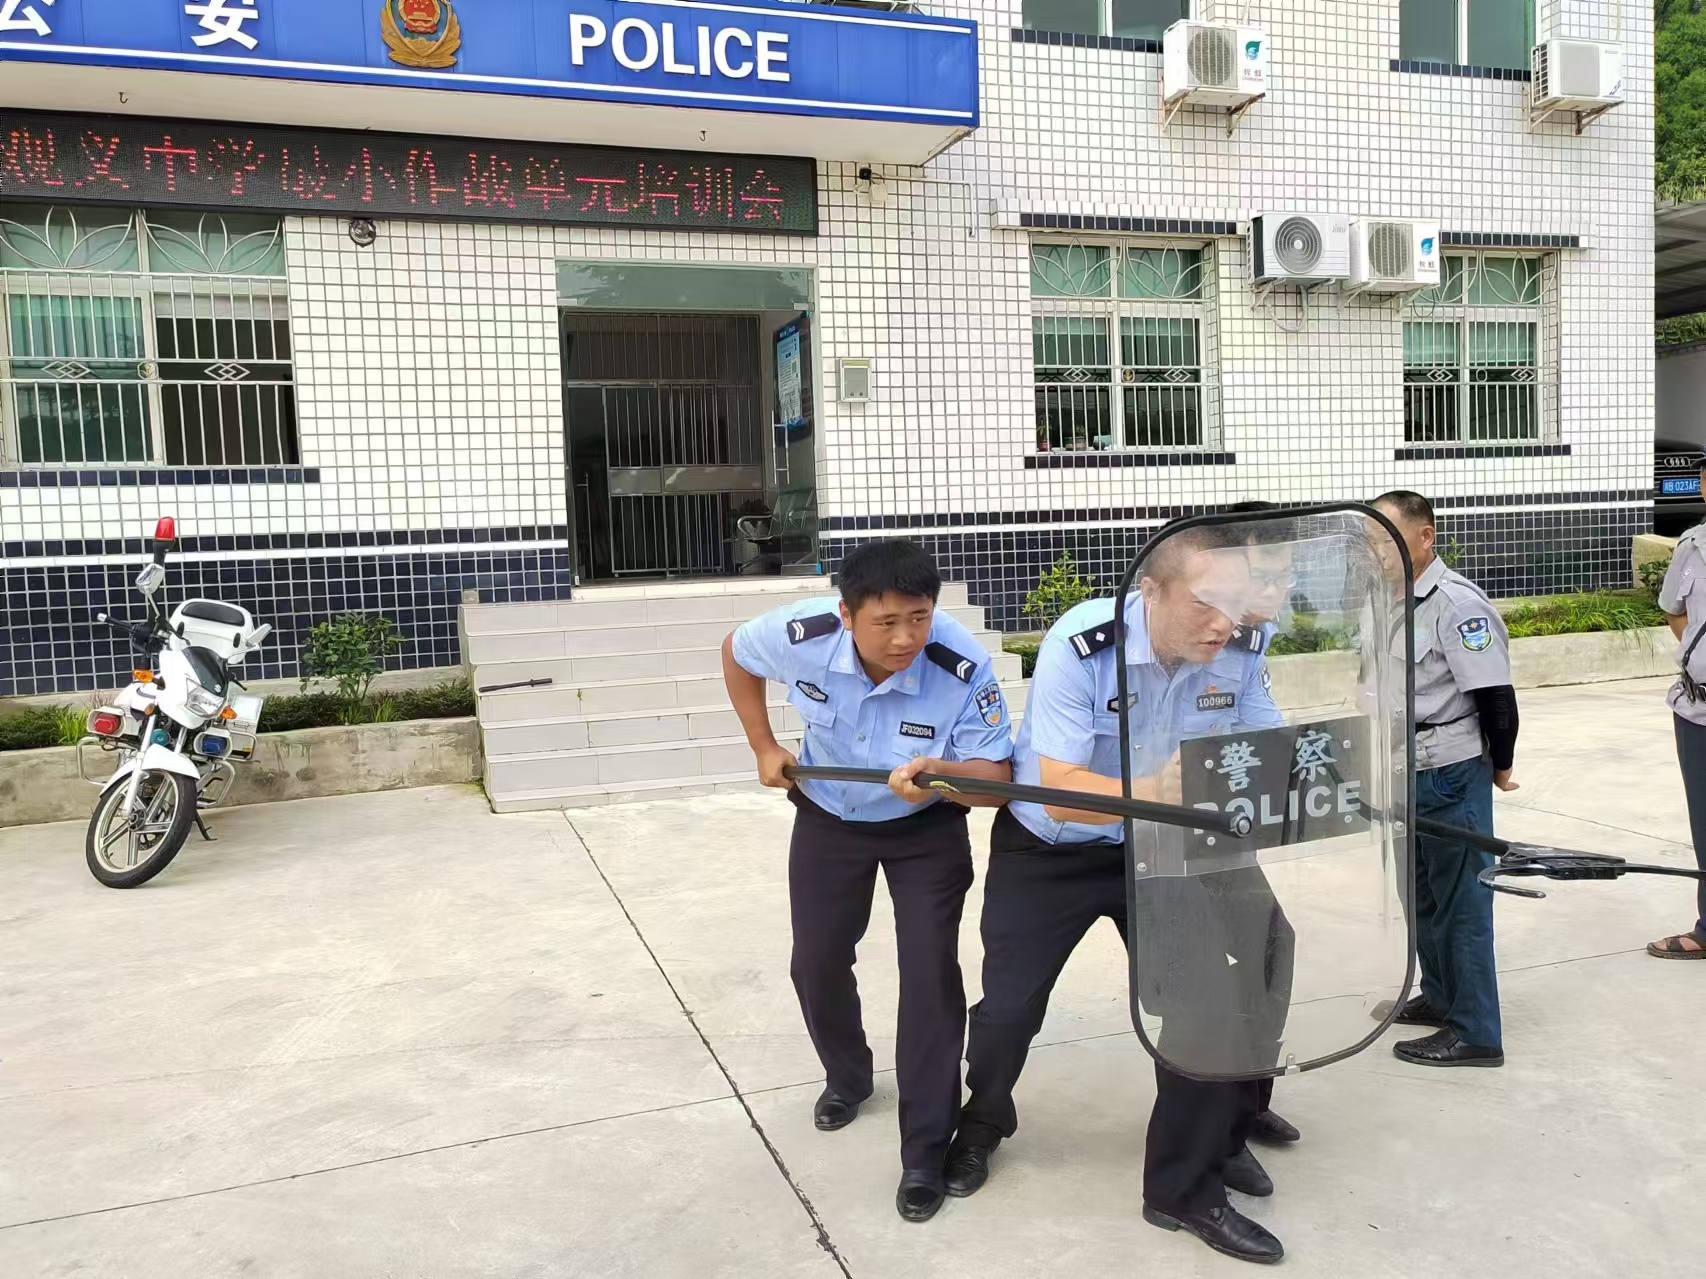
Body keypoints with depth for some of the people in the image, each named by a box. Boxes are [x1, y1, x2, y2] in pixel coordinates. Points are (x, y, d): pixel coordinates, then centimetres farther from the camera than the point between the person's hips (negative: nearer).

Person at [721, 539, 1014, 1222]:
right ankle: (847, 1076, 42)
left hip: (926, 826, -2)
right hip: (829, 816, 3)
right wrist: (765, 748, -6)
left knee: (931, 972, -8)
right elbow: (736, 654, -5)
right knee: (816, 962, 11)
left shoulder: (963, 668, -35)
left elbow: (998, 777, -27)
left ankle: (926, 1152, 8)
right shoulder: (799, 635, -29)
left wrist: (941, 772, -49)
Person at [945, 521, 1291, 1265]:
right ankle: (981, 1127, 40)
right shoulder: (1079, 646, -32)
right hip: (1048, 850, -3)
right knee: (1010, 1007, 9)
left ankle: (1187, 1188, 18)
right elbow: (1060, 790, -35)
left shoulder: (1238, 655, -17)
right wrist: (1150, 792, -53)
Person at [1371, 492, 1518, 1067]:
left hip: (1451, 777, -9)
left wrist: (1500, 767, -7)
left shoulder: (1457, 604, -19)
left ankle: (1475, 1032, 12)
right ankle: (1439, 997, 37)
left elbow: (1495, 694, -18)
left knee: (1460, 900, 0)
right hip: (1408, 775, 9)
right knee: (1422, 891, 21)